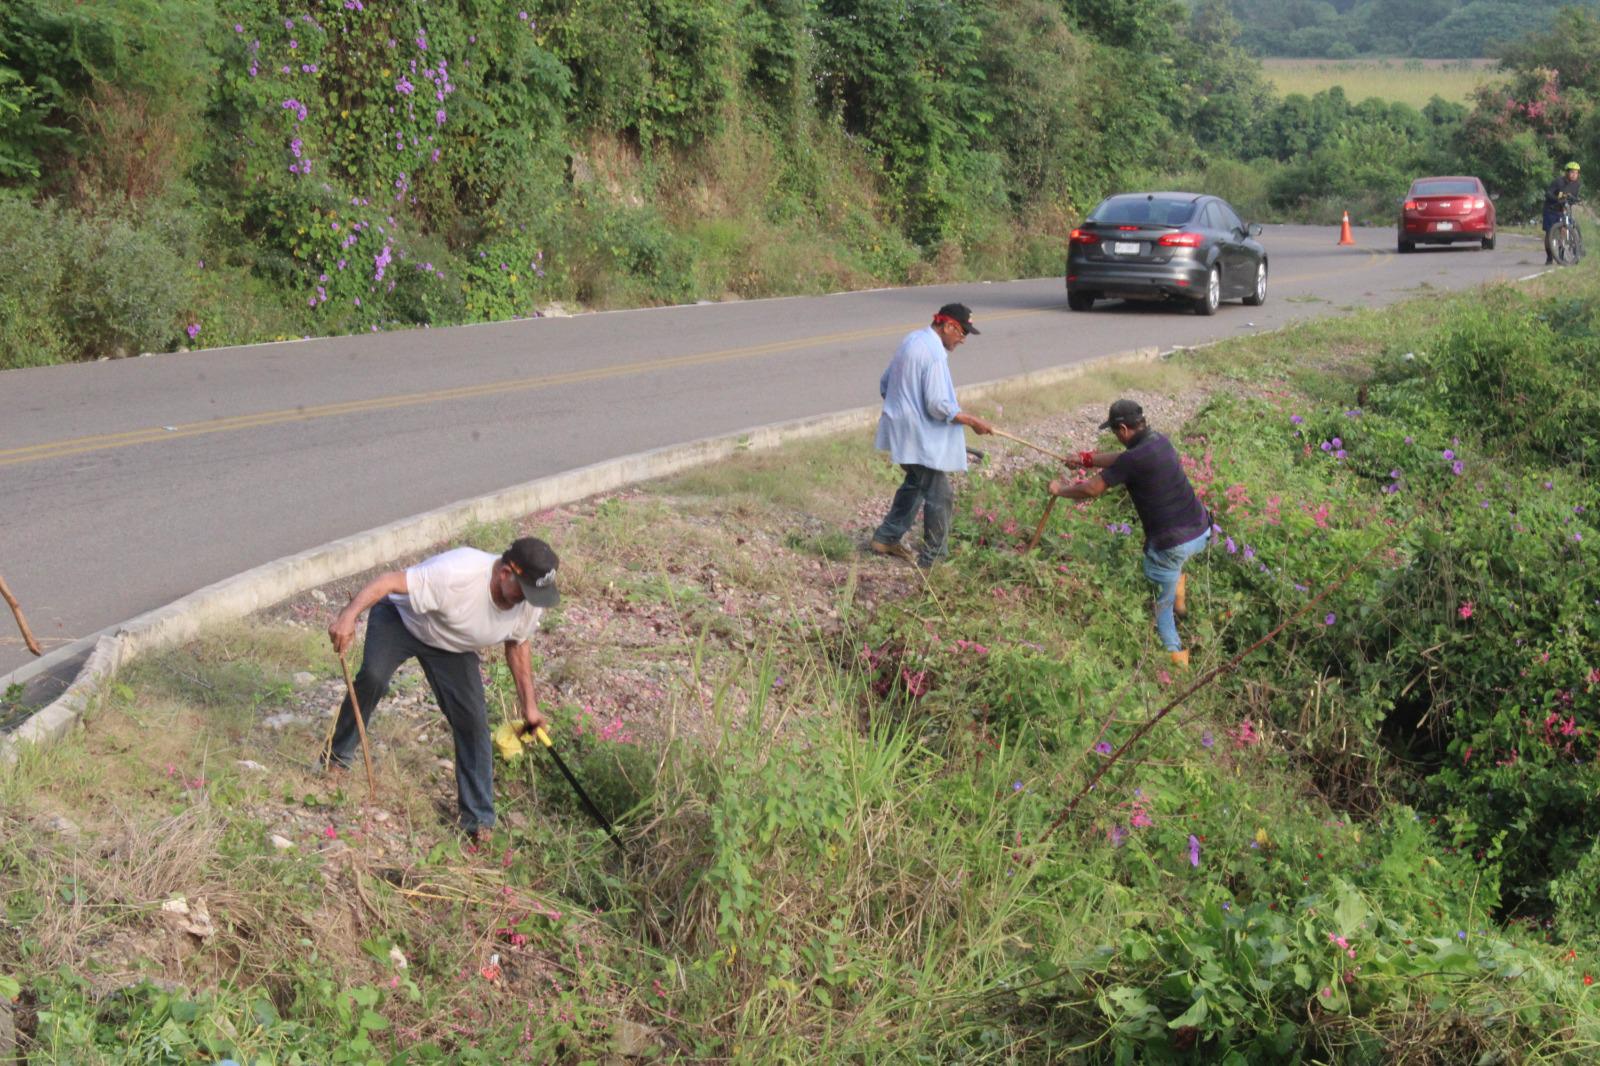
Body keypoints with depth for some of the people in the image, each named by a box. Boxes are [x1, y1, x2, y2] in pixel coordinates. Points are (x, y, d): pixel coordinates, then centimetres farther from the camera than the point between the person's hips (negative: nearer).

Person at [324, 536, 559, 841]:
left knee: (473, 720, -7)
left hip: (452, 648, 4)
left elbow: (517, 645, -1)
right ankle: (339, 754, -6)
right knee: (373, 676, -31)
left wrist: (529, 705, 1)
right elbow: (389, 581, -42)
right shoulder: (457, 573, -43)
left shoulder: (531, 602, -21)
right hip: (400, 618, -4)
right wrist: (349, 614, -56)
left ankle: (479, 818, 4)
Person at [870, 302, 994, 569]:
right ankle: (933, 557, 9)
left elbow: (884, 384, 17)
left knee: (915, 483, 26)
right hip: (923, 437, -10)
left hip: (903, 430, 10)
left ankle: (886, 538, 32)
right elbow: (938, 406, -24)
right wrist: (973, 422, -15)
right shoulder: (934, 354, -22)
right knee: (939, 496, 1)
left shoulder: (912, 340, 8)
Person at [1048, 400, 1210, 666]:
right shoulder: (1160, 441, 4)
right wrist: (1089, 460, 33)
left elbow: (1091, 489, -12)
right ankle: (1179, 600, 40)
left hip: (1173, 544, -7)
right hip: (1201, 531, 7)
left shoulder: (1134, 460, -20)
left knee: (1160, 606, 14)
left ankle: (1176, 657, 19)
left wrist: (1060, 489, 6)